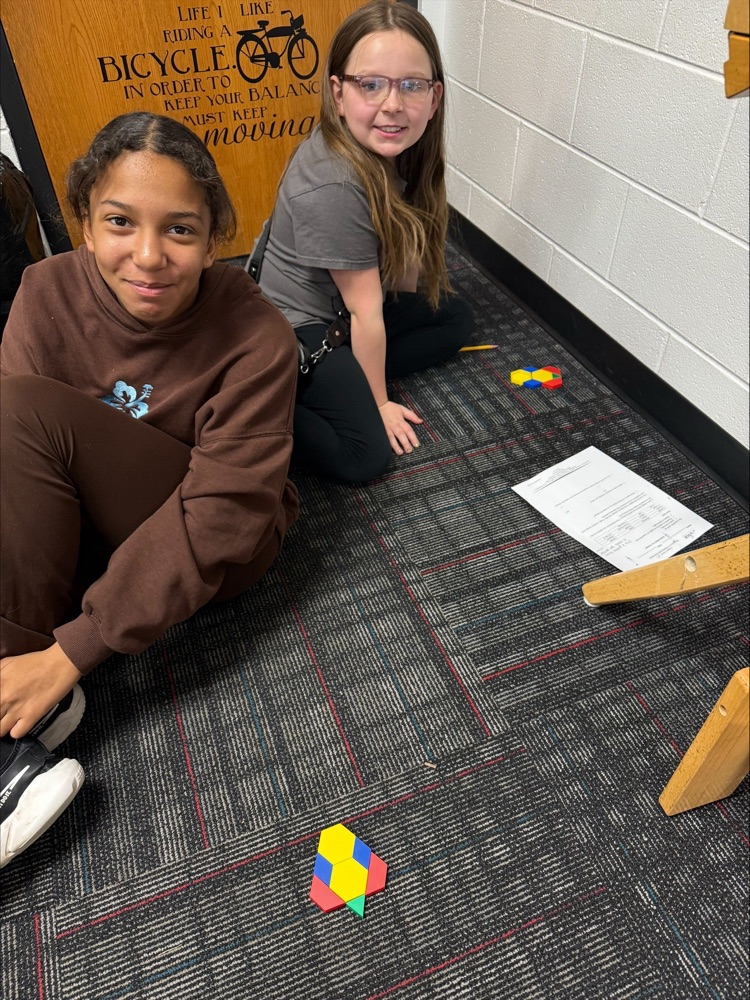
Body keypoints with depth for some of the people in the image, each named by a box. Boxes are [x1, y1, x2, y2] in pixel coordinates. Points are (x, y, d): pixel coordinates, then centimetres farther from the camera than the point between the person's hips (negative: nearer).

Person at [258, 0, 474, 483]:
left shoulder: (394, 148, -6)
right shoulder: (333, 186, -30)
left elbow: (404, 238, 6)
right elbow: (365, 313, -22)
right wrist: (380, 403, -12)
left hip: (335, 306, 9)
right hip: (294, 326, -9)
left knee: (456, 318, 14)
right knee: (365, 456, -20)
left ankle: (344, 379, 3)